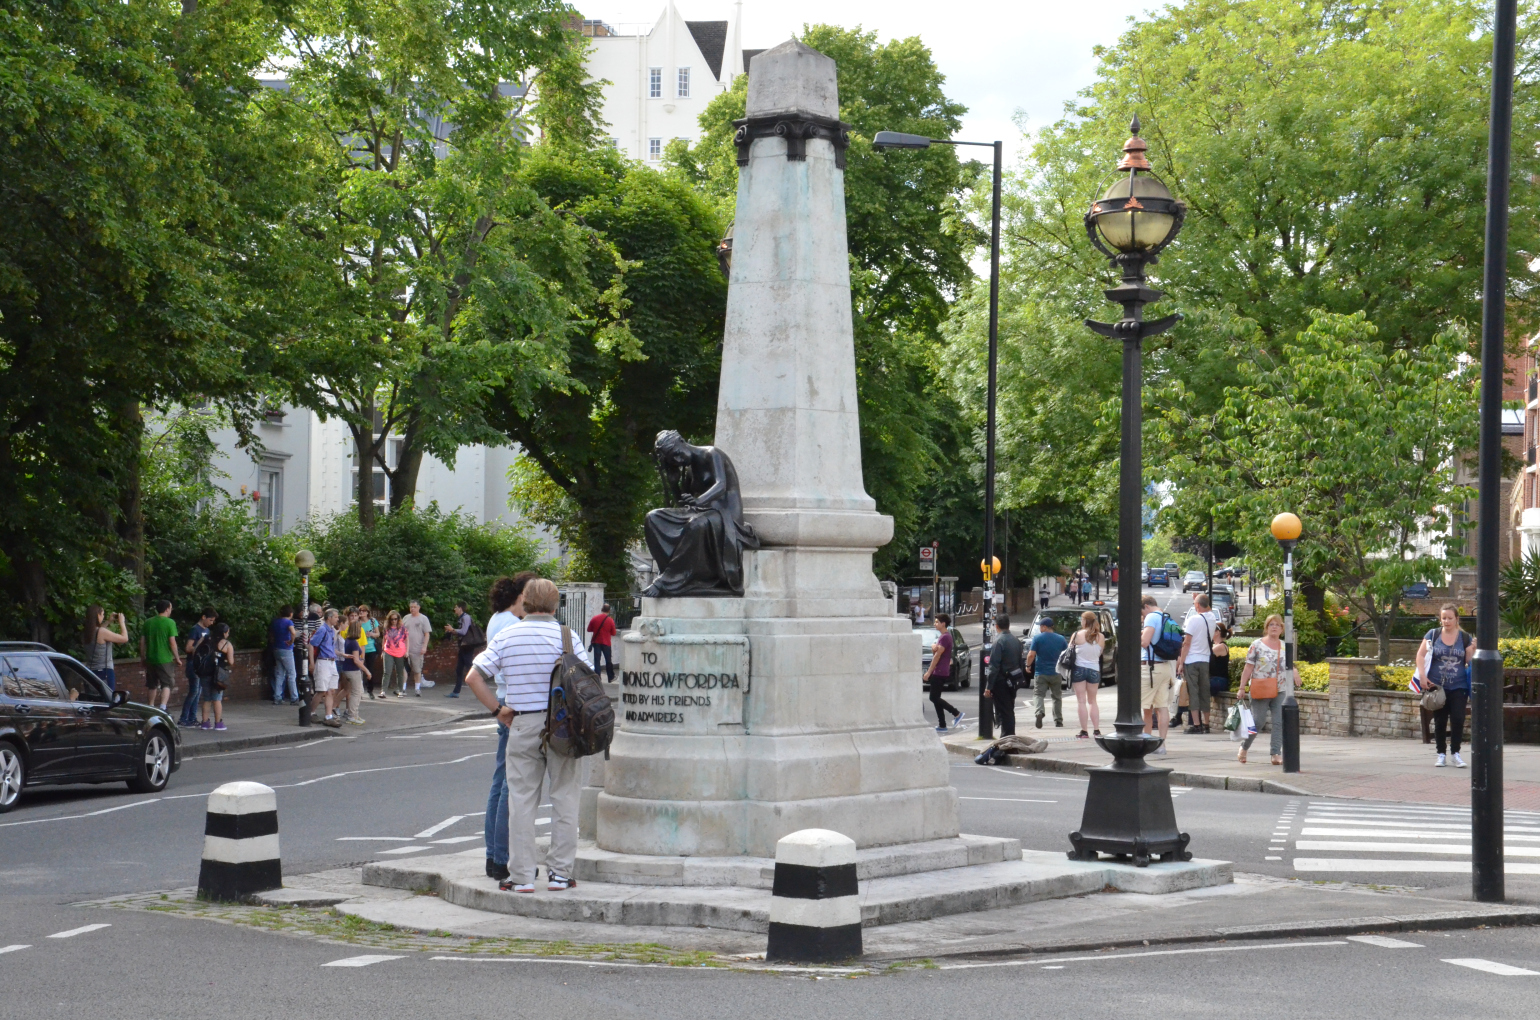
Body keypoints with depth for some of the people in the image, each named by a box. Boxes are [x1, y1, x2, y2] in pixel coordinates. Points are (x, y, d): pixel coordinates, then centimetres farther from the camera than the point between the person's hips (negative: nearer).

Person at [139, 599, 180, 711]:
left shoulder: (148, 622, 7)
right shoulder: (170, 622, -8)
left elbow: (142, 642, 9)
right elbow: (172, 642, -11)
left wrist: (143, 657, 20)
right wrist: (177, 658, -2)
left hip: (150, 659, 5)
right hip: (164, 659, -5)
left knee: (153, 685, 17)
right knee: (166, 684, -2)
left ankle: (151, 707, 22)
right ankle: (162, 707, -20)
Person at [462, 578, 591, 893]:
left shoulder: (505, 636, 1)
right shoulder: (566, 636, -5)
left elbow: (473, 677, -2)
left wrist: (498, 709, 4)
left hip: (522, 725, 1)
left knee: (521, 800, 7)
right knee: (564, 799, 8)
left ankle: (522, 876, 7)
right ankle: (560, 873, 9)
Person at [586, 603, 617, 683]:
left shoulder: (595, 618, -5)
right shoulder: (610, 620, -8)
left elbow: (589, 629, 3)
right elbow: (613, 633, -2)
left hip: (596, 642, 1)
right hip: (606, 643, -1)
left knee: (596, 660, 4)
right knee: (608, 661, 11)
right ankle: (610, 677, 19)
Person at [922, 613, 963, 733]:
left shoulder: (945, 637, -15)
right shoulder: (941, 636, 17)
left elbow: (937, 655, -18)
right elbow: (935, 652, 21)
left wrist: (929, 672, -17)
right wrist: (933, 647, -3)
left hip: (940, 673, -10)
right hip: (938, 672, 10)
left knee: (934, 698, -10)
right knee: (936, 698, 8)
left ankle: (957, 714, -7)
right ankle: (942, 726, 8)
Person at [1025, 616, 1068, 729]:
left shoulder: (1037, 638, -7)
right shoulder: (1060, 639, 4)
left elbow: (1031, 655, -13)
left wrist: (1028, 665, 3)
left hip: (1041, 673, -3)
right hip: (1056, 673, 3)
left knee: (1038, 694, -3)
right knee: (1057, 696, 15)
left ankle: (1039, 711, -30)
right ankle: (1058, 720, 15)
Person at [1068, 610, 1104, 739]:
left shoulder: (1077, 635, -9)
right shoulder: (1101, 637, -1)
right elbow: (1100, 652, 10)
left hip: (1079, 669, -3)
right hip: (1094, 670, 3)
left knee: (1081, 701, 1)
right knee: (1092, 701, 16)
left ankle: (1084, 731, -2)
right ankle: (1096, 730, 9)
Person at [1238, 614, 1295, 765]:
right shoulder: (1257, 645, -1)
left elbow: (1290, 669, 17)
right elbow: (1248, 668, -3)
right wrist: (1242, 687, -7)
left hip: (1280, 691, 4)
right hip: (1260, 691, -3)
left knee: (1279, 722, -4)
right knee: (1257, 722, 0)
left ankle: (1276, 754, -2)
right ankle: (1244, 748, 21)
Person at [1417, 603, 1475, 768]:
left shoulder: (1465, 638, 5)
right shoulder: (1433, 634, 3)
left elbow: (1470, 661, 8)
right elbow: (1421, 654, 2)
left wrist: (1473, 650, -12)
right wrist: (1422, 676, -8)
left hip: (1459, 687, 0)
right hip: (1437, 686, 0)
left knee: (1458, 719, -5)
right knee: (1440, 721, 6)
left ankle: (1456, 752, 9)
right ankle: (1440, 753, 16)